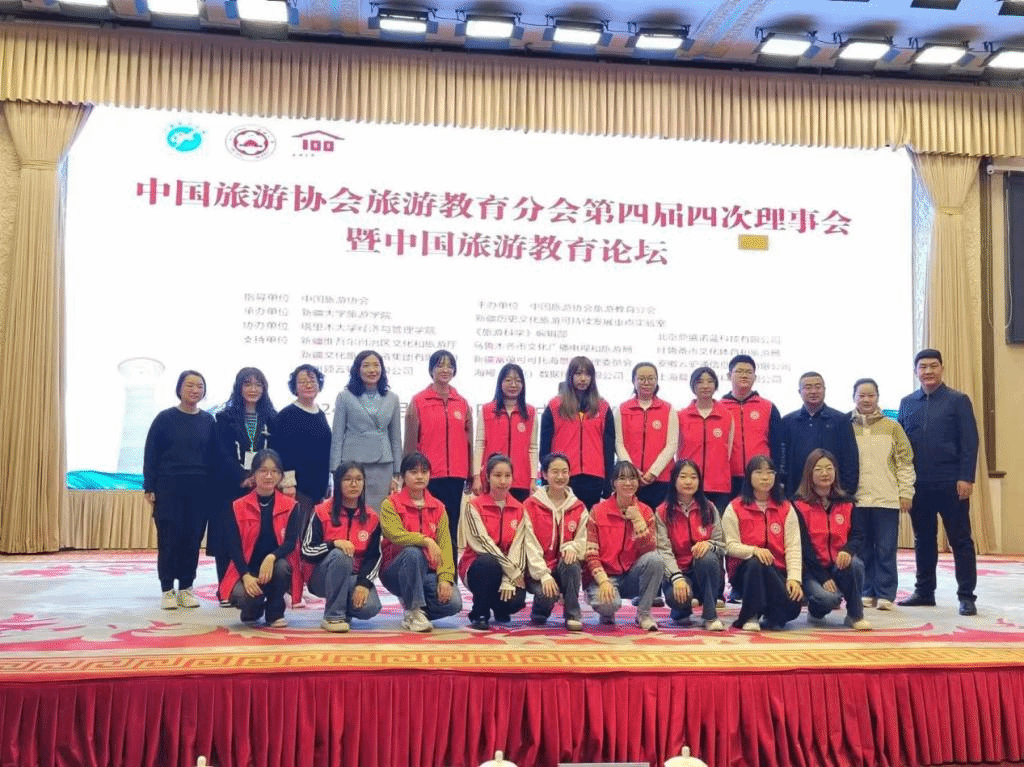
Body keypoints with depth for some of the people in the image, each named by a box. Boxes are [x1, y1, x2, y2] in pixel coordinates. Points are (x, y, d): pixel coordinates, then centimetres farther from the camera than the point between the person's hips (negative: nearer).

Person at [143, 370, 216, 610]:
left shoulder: (208, 420, 7)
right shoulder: (165, 418, 0)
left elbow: (214, 456, 9)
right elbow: (151, 454, 0)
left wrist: (213, 487, 4)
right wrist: (149, 487, -5)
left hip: (199, 489, 2)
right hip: (169, 487, -2)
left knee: (193, 538, 4)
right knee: (169, 538, -1)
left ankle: (186, 587, 14)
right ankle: (167, 590, 8)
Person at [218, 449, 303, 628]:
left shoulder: (291, 506, -1)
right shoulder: (238, 507, -2)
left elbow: (291, 543, -10)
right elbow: (233, 547, -7)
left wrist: (271, 558, -31)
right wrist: (246, 575, -22)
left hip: (274, 569, 1)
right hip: (246, 571, -1)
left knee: (281, 565, -34)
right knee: (243, 596, -33)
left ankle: (275, 613, -6)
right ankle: (253, 610, 9)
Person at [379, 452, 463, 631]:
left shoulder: (438, 508, 8)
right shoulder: (390, 504, -2)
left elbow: (445, 545, -3)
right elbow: (395, 534, -21)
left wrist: (445, 578, -17)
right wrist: (426, 540, -31)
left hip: (428, 572, 3)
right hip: (395, 572, -3)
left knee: (453, 603, -24)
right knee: (412, 552, -37)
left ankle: (421, 610, 10)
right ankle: (413, 612, -20)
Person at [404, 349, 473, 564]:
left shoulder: (462, 403, 11)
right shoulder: (418, 402, 2)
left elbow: (468, 441, 13)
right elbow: (410, 442, 2)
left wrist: (471, 474, 12)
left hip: (456, 474, 3)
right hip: (428, 474, -3)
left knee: (451, 525, 6)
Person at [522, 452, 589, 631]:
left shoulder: (579, 508, 6)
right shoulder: (531, 505, -4)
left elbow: (582, 540, 2)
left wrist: (573, 547, -23)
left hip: (567, 570, 2)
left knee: (571, 562, -32)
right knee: (547, 594, -32)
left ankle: (573, 615, -16)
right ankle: (539, 613, 7)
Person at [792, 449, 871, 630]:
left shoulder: (846, 503, 9)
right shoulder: (800, 505, -5)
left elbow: (858, 534, -1)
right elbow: (803, 546, -10)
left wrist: (848, 550, -25)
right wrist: (823, 577, -18)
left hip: (840, 564, 4)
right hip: (812, 569, -3)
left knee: (855, 564, -32)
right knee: (829, 597, -32)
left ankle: (855, 615, -10)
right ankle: (815, 612, 6)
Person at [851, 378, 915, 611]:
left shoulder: (892, 427, 4)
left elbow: (905, 462, 4)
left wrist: (906, 493, -1)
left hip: (887, 498, -1)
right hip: (856, 499, 1)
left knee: (886, 550, 2)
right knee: (862, 550, 7)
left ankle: (885, 594, 8)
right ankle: (866, 592, 16)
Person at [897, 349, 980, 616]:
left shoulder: (958, 400, 0)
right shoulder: (907, 403, 10)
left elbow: (970, 442, -4)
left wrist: (966, 478, -12)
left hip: (950, 484, -4)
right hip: (918, 485, 4)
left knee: (960, 540, 1)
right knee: (923, 540, 12)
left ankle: (966, 596, 6)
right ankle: (924, 591, 21)